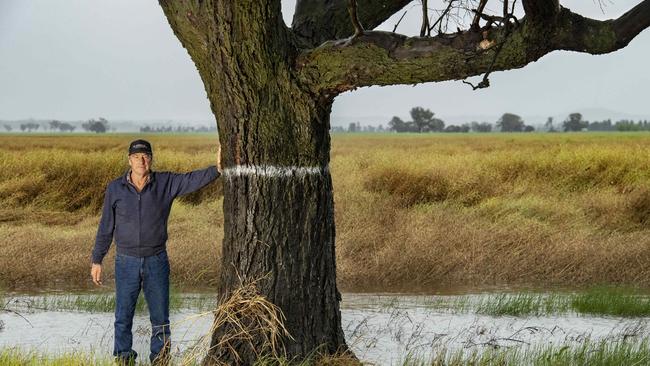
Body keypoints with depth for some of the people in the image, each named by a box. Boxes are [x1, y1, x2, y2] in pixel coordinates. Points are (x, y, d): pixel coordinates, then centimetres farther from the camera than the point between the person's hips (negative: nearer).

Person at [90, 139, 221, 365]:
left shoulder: (165, 183, -3)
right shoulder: (115, 188, -2)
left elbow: (192, 180, -18)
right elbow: (106, 227, 3)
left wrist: (217, 169, -36)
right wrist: (97, 261, 4)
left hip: (157, 262, 0)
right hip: (126, 262, 0)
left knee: (160, 317, 7)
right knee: (123, 317, 7)